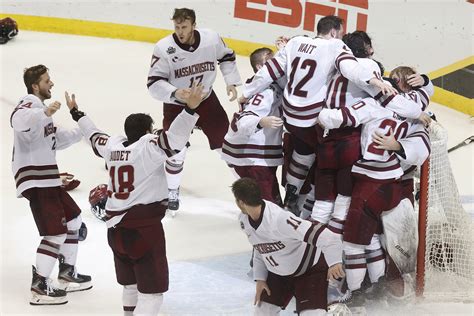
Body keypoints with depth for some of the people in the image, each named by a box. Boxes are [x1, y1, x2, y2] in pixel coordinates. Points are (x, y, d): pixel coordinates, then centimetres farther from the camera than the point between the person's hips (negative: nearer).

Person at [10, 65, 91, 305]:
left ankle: (67, 273, 30)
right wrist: (45, 112, -52)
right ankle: (39, 287, -9)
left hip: (47, 178, 11)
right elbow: (19, 121, -39)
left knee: (73, 219, 20)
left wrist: (81, 132, 23)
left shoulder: (40, 109, 18)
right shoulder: (30, 105, -14)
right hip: (35, 180, -11)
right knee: (56, 232, -12)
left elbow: (54, 140, 28)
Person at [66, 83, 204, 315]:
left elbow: (93, 135, 27)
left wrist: (76, 113, 44)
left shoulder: (112, 146, 9)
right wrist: (190, 108, -35)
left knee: (131, 284, 25)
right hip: (143, 228, -8)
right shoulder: (149, 147, -11)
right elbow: (174, 137, -26)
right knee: (152, 289, -6)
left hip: (116, 226, 8)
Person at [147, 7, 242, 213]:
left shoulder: (211, 39, -18)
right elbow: (154, 83, -25)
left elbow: (226, 57, 5)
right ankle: (172, 191, 20)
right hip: (176, 105, -2)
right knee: (175, 152, -6)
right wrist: (175, 93, -42)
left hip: (206, 100, 2)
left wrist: (231, 82, -3)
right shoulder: (164, 48, -25)